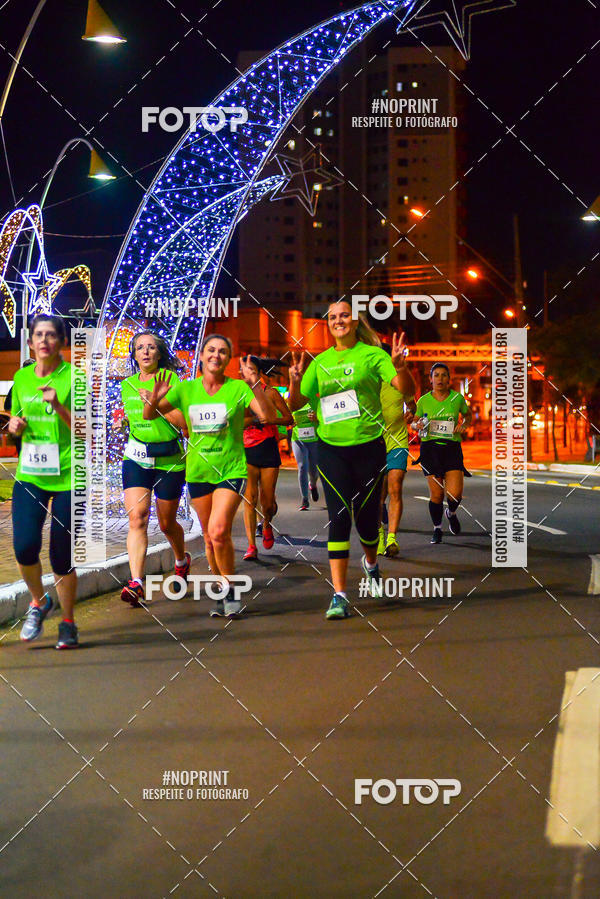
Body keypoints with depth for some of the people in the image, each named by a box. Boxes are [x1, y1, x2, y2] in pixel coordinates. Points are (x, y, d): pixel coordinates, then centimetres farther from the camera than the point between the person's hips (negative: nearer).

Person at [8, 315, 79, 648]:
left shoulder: (74, 378, -5)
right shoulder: (22, 378, 9)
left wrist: (58, 407, -23)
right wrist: (15, 425, 0)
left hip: (68, 479, -3)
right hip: (29, 476, 3)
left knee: (62, 556, 1)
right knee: (25, 546, -11)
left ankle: (68, 623, 21)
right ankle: (39, 602, 19)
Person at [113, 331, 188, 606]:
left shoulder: (171, 379, -5)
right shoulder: (127, 385, 9)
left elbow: (181, 420, -13)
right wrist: (123, 422, 6)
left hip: (169, 459, -3)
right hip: (136, 457, 3)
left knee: (167, 523, 11)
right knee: (137, 517, -16)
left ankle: (182, 559, 43)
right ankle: (136, 583, -23)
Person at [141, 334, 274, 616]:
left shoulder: (238, 388, -5)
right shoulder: (186, 389, 3)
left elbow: (268, 415, -16)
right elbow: (149, 416, 6)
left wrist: (255, 385, -30)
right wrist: (154, 399, -16)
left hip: (231, 470, -3)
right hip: (198, 472, 4)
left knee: (219, 531, -21)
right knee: (210, 538, 11)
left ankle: (230, 590, -2)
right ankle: (223, 592, 29)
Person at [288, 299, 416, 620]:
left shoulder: (371, 355, -1)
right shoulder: (320, 362, 9)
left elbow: (406, 389, -12)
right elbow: (296, 403, 11)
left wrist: (399, 366, -32)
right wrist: (294, 381, -9)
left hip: (368, 446, -2)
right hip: (331, 448, 2)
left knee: (366, 517, 6)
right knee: (339, 517, -8)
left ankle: (370, 563, 41)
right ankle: (339, 595, -8)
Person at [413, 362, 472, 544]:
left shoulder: (457, 398, 2)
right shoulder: (423, 401, 2)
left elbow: (467, 415, 20)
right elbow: (414, 422, 14)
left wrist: (464, 425, -1)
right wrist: (418, 425, -8)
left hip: (452, 447, 0)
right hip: (430, 448, 0)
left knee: (455, 493, -11)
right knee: (436, 493, -3)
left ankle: (451, 513, 25)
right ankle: (437, 529, 19)